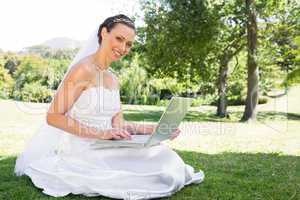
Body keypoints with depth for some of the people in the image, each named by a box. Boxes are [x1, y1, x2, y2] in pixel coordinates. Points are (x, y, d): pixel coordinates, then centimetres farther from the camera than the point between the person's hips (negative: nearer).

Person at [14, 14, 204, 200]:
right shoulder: (84, 69, -15)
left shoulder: (114, 79, 10)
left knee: (163, 155, -5)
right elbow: (53, 117, -17)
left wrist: (153, 129, -6)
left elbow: (118, 124, 8)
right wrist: (100, 134, -26)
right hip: (79, 151, -7)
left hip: (102, 149, 8)